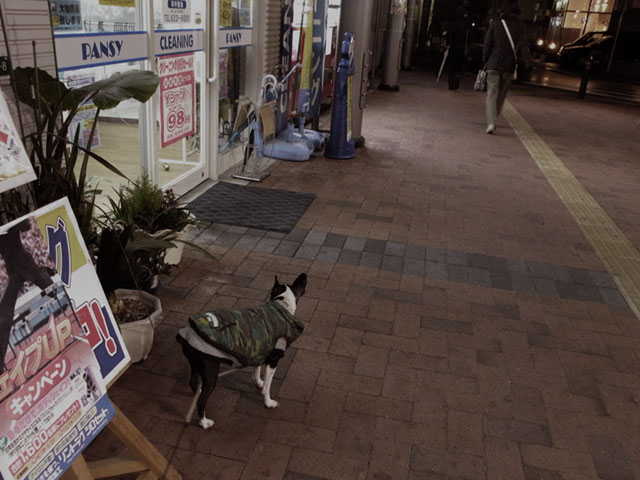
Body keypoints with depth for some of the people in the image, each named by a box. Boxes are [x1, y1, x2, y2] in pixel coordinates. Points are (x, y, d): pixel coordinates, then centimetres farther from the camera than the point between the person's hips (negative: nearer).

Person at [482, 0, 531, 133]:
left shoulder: (496, 24, 1)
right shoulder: (520, 26, 0)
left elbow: (487, 45, 0)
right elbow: (523, 46, -8)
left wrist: (484, 62, 9)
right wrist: (528, 64, -12)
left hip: (493, 64, -1)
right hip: (509, 67, 1)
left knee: (491, 95, -2)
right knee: (501, 95, 16)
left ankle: (490, 123, -18)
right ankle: (493, 120, 26)